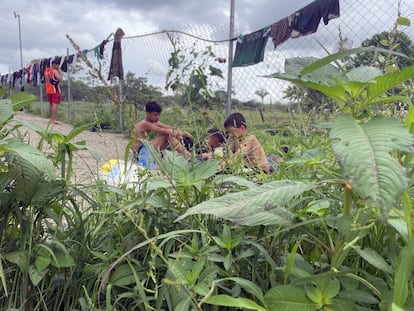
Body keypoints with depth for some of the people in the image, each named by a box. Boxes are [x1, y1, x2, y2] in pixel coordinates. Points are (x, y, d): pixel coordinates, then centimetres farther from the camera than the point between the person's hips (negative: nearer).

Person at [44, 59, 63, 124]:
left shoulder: (46, 70, 14)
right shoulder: (54, 71, -11)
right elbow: (60, 79, -18)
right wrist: (60, 72, -7)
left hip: (48, 90, 8)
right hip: (55, 90, -8)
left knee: (51, 104, 15)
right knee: (55, 104, -9)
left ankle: (51, 119, 20)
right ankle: (53, 120, -15)